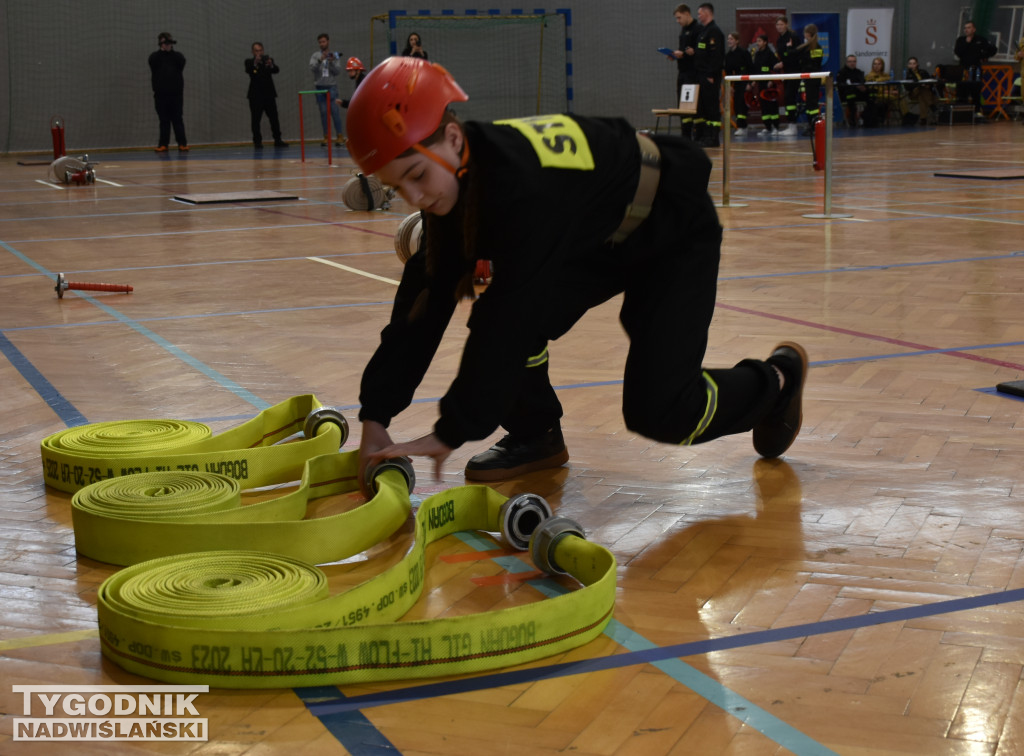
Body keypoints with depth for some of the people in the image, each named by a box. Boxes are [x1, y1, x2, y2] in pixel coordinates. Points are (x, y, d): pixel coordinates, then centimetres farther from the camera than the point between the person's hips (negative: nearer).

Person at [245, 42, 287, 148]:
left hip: (269, 94, 2)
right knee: (256, 119, -3)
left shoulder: (268, 60, 10)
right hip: (255, 96, -2)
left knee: (274, 118, 2)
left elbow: (277, 70, -6)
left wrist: (271, 65, -28)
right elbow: (248, 70, -16)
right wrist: (255, 63, -35)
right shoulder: (249, 62, 4)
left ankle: (277, 140, 8)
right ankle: (257, 141, 2)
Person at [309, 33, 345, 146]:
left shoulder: (334, 56, 6)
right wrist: (320, 60, -25)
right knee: (323, 113, 4)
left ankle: (339, 137, -7)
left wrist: (331, 62, -18)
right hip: (320, 86, 1)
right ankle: (326, 137, 8)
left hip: (332, 86, -1)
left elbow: (338, 71, -2)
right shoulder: (315, 56, 5)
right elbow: (312, 68, -11)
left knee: (335, 112, -7)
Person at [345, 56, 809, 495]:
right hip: (593, 238, 7)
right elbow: (423, 301, -13)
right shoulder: (457, 177, -15)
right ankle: (535, 434, 6)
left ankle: (777, 379, 17)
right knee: (514, 305, -19)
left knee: (659, 413, -12)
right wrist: (376, 416, -16)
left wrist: (451, 433, -38)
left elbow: (506, 319, -43)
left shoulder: (521, 185, -41)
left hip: (674, 235, -7)